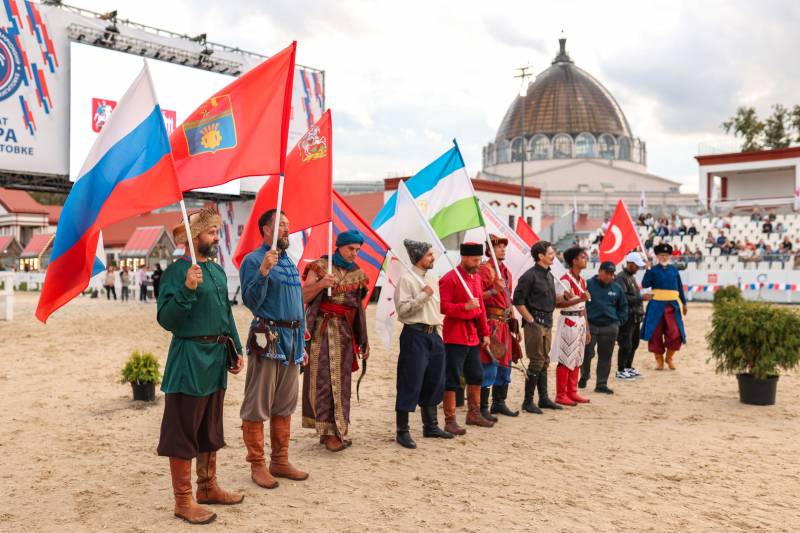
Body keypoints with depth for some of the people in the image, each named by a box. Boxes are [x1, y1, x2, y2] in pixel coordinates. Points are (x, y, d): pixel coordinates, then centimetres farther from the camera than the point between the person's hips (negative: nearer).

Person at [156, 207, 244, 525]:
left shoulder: (217, 270, 11)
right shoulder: (177, 271, -13)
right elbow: (166, 320, -19)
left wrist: (235, 350, 17)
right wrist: (187, 289, -31)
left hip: (216, 360, 8)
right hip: (189, 359, -8)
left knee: (210, 430, 18)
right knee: (183, 432, 1)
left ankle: (208, 487, 32)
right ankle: (183, 501, 11)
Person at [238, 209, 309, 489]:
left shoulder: (290, 262, 17)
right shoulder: (253, 260, -6)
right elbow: (251, 301, -15)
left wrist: (302, 343, 20)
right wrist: (263, 272, -28)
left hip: (292, 341, 8)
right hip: (268, 339, -8)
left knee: (285, 406, 13)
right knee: (257, 407, -1)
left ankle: (280, 461, 23)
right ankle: (257, 465, 8)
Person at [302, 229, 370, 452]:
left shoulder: (358, 274, 12)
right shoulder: (321, 266, 0)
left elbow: (360, 309, 16)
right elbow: (303, 296, -5)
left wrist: (364, 340, 14)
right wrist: (320, 284, -22)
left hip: (345, 332, 4)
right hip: (321, 330, -3)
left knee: (340, 380, 2)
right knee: (322, 378, -6)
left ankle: (335, 430, 8)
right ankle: (328, 429, -3)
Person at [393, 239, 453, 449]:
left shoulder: (432, 280, 16)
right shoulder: (406, 279, -9)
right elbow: (402, 309, -17)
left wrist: (439, 322, 13)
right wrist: (423, 295, -18)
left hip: (433, 334, 8)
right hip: (415, 335, -8)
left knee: (433, 382, 14)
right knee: (410, 384, -6)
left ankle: (431, 426, 26)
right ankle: (402, 432, 2)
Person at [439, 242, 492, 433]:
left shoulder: (476, 277, 13)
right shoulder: (449, 279, -14)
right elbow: (442, 306, -19)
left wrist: (485, 332, 15)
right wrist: (465, 306, -29)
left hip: (473, 337, 9)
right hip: (455, 337, -9)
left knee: (476, 376, 16)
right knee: (452, 380, -4)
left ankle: (474, 414, 30)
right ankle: (450, 421, 2)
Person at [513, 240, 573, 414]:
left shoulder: (549, 275, 14)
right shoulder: (530, 275, -13)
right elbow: (518, 301, -15)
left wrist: (564, 297, 4)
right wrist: (531, 320, -15)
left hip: (547, 322, 9)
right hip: (535, 323, -9)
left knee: (544, 361, 13)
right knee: (536, 362, -6)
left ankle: (543, 398, 22)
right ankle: (528, 401, 2)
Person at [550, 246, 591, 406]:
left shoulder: (582, 281, 13)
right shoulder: (565, 280, -13)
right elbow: (558, 304, -20)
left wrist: (587, 329, 17)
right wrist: (579, 299, -26)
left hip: (580, 322, 9)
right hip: (568, 322, -9)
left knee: (577, 359, 12)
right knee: (566, 359, -4)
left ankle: (572, 392, 20)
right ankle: (561, 395, 3)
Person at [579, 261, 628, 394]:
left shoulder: (617, 288, 8)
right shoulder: (589, 284, -4)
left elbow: (623, 306, 19)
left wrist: (619, 321, 8)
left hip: (610, 327, 3)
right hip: (590, 325, -3)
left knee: (605, 357, 6)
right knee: (587, 353, 0)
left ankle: (601, 384, 14)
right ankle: (584, 376, 26)